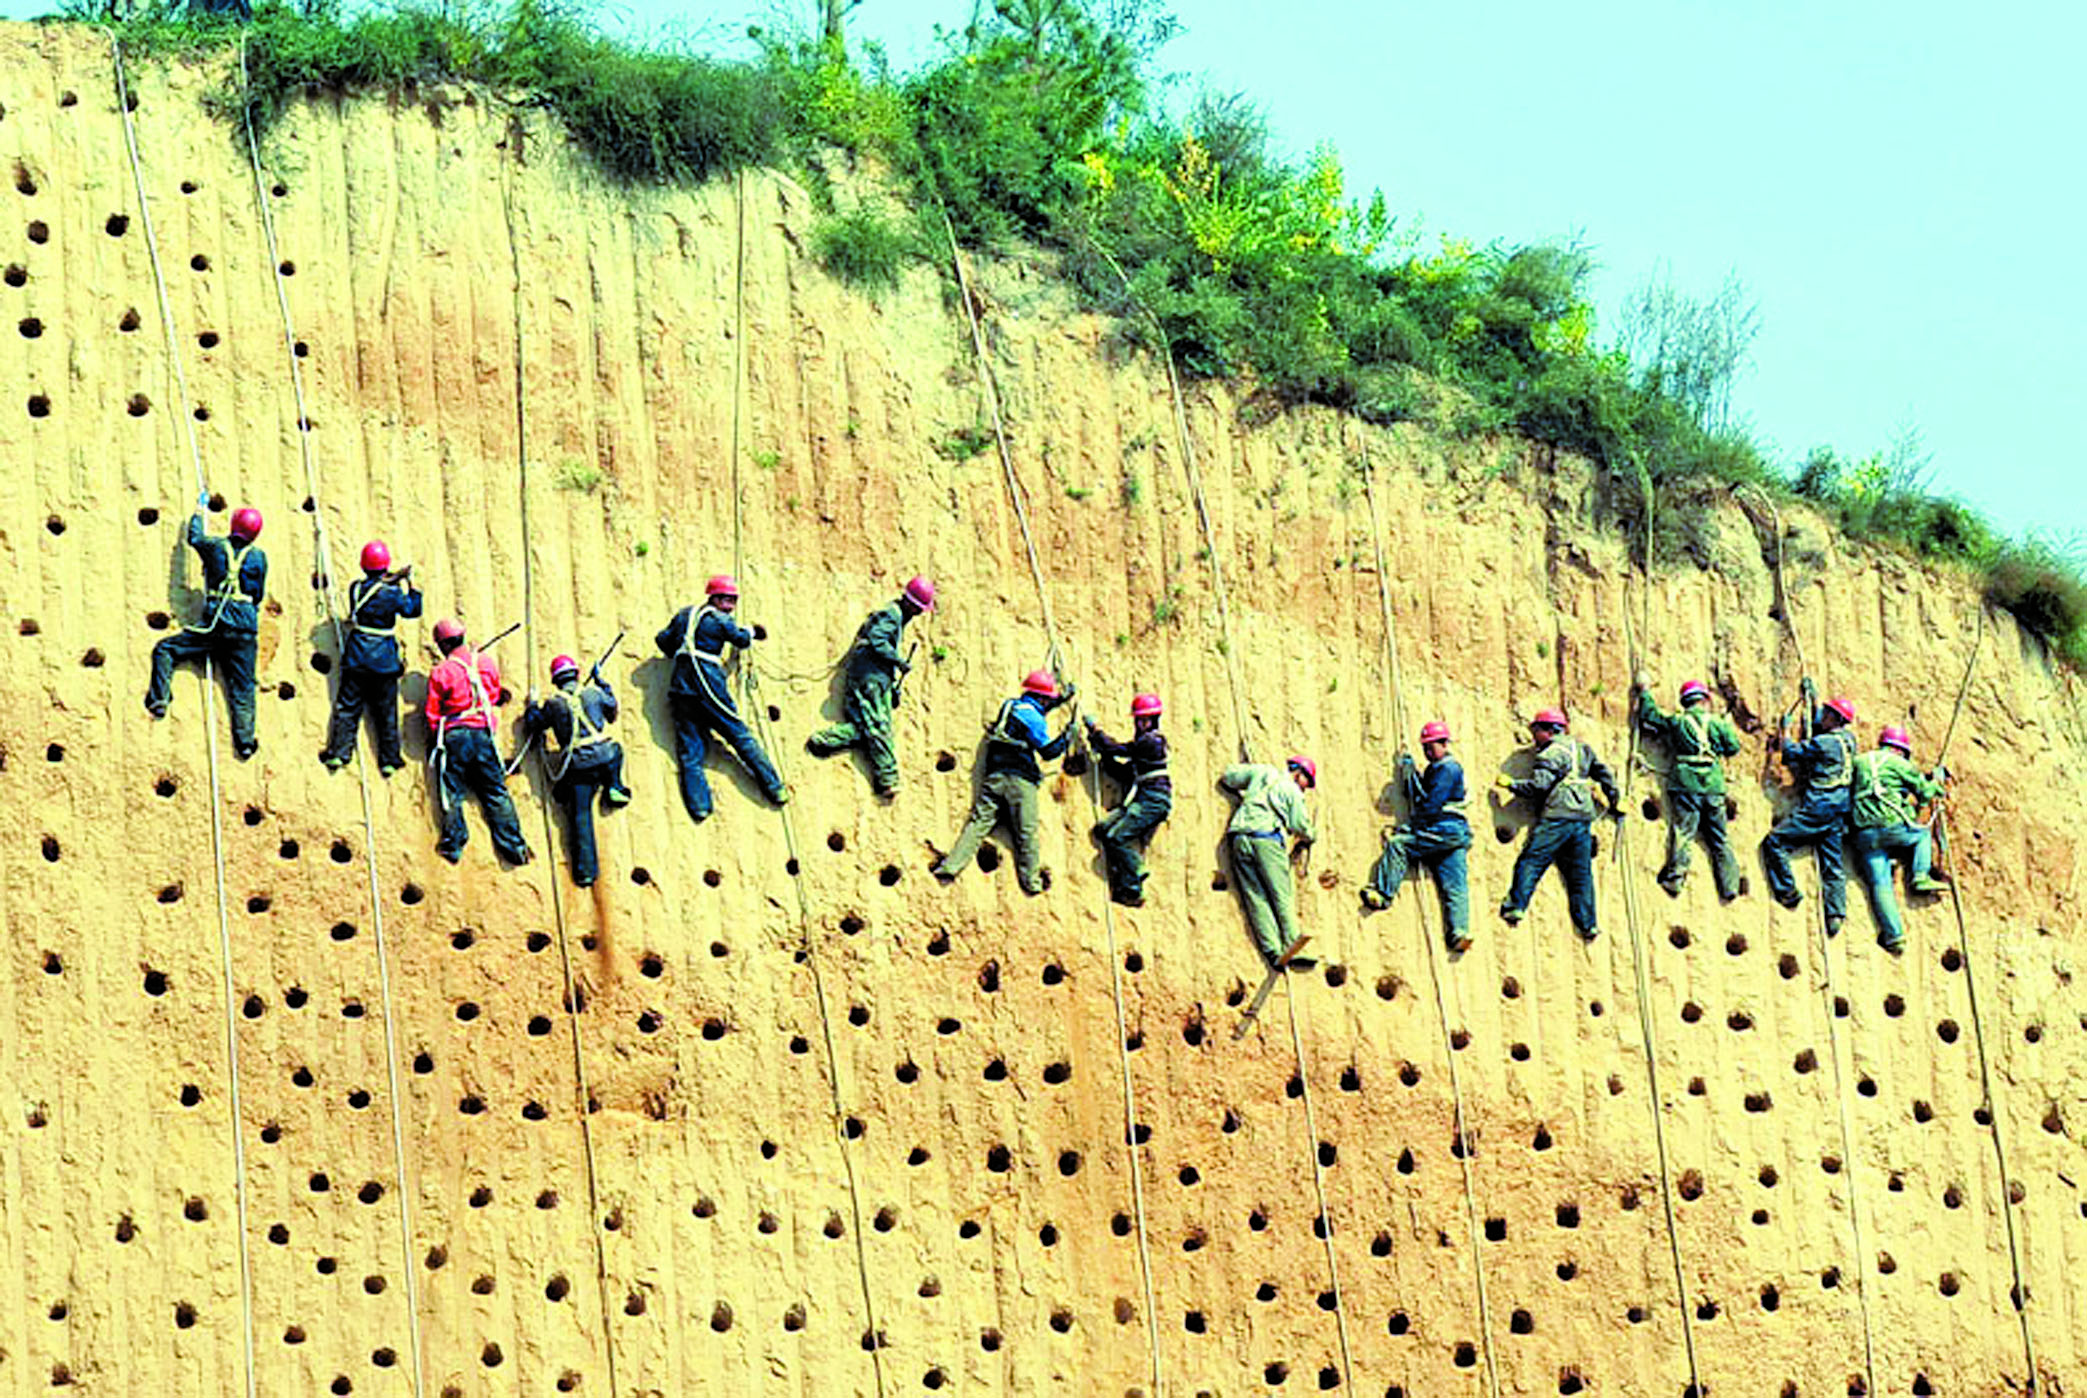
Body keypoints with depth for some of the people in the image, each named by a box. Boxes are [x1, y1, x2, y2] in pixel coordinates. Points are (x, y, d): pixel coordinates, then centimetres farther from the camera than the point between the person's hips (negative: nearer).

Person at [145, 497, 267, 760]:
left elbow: (194, 537, 22)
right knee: (242, 687, 5)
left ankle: (159, 700, 2)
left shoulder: (217, 547, 1)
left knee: (164, 651, 12)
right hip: (245, 628, 2)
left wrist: (200, 511, 38)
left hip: (215, 622, -2)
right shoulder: (258, 556, 4)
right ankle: (245, 740, -2)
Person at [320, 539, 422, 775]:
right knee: (386, 713, 8)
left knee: (347, 709, 7)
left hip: (356, 658, 2)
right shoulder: (393, 594, -11)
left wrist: (393, 578, 15)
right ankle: (389, 760, 11)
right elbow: (413, 609, 4)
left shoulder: (356, 588, -4)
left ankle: (337, 753, 2)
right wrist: (411, 585, 14)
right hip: (384, 662, -2)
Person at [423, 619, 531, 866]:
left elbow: (432, 714, -1)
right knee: (496, 792, 9)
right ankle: (515, 846, 6)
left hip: (454, 735, -3)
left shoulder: (440, 673, -7)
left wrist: (435, 737, 13)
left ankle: (453, 844, -2)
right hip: (484, 733, 3)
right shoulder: (486, 663, 4)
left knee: (452, 793, 5)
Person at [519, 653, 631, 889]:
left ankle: (586, 870, -3)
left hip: (577, 765, -1)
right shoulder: (594, 693, 6)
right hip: (603, 756, 1)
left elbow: (532, 727, 14)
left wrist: (533, 704, 32)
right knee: (615, 749, 37)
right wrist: (601, 681, 39)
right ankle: (613, 788, 18)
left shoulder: (552, 703, 3)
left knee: (581, 817, 2)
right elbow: (612, 708, 27)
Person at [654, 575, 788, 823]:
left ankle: (699, 806, -9)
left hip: (681, 689, 4)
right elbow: (741, 640, 13)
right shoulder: (720, 620, -1)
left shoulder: (685, 615, 13)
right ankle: (775, 788, 7)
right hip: (708, 686, -4)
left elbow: (662, 639, 18)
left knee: (689, 751, 3)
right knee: (741, 737, 5)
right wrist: (749, 632, 36)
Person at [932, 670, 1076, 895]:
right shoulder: (1032, 717, -8)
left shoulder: (1010, 706, 16)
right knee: (1026, 832, 0)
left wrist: (1060, 699, 39)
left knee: (979, 822, 1)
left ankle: (950, 866, -10)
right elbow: (1047, 751, -7)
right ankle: (1032, 883, 3)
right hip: (1019, 779, -7)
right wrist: (1065, 737, 5)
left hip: (994, 775, 7)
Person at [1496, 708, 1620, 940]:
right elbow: (1604, 773, 24)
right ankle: (1588, 924, 5)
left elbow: (1538, 786, -16)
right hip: (1583, 819, 7)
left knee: (1529, 863, -2)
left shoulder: (1551, 754, -7)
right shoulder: (1582, 749, 16)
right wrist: (1615, 801, 34)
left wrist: (1511, 784, -3)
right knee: (1581, 872, 8)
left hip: (1556, 818, -7)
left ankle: (1514, 908, -8)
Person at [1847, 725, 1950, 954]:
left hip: (1864, 832, 3)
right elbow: (1924, 792, 10)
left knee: (1880, 885, 0)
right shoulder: (1898, 763, 5)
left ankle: (1894, 935, -11)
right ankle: (1920, 876, 11)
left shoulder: (1859, 762, 18)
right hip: (1892, 826, -3)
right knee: (1923, 832, 27)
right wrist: (1937, 781, 32)